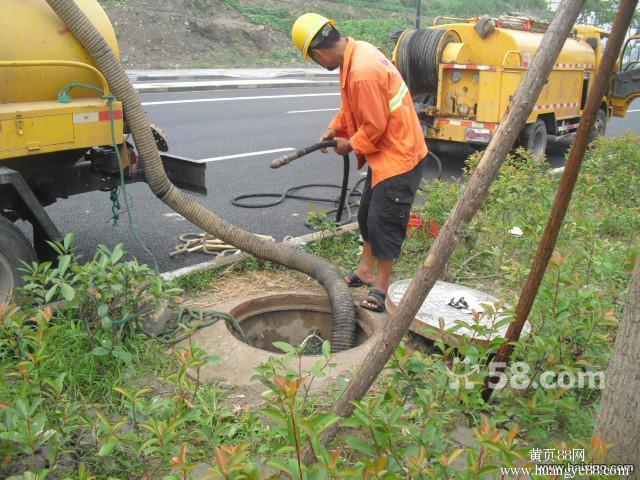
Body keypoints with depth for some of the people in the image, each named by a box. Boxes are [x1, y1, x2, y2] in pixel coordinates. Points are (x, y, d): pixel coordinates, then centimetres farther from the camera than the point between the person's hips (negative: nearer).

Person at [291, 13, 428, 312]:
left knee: (383, 220, -2)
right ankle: (365, 271, 34)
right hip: (383, 153, 11)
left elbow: (375, 125, -23)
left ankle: (381, 285, 13)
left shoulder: (363, 73, -29)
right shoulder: (356, 52, 4)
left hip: (398, 155, -11)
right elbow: (352, 107, 17)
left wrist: (350, 145, -8)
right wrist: (335, 129, 7)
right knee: (367, 213, 19)